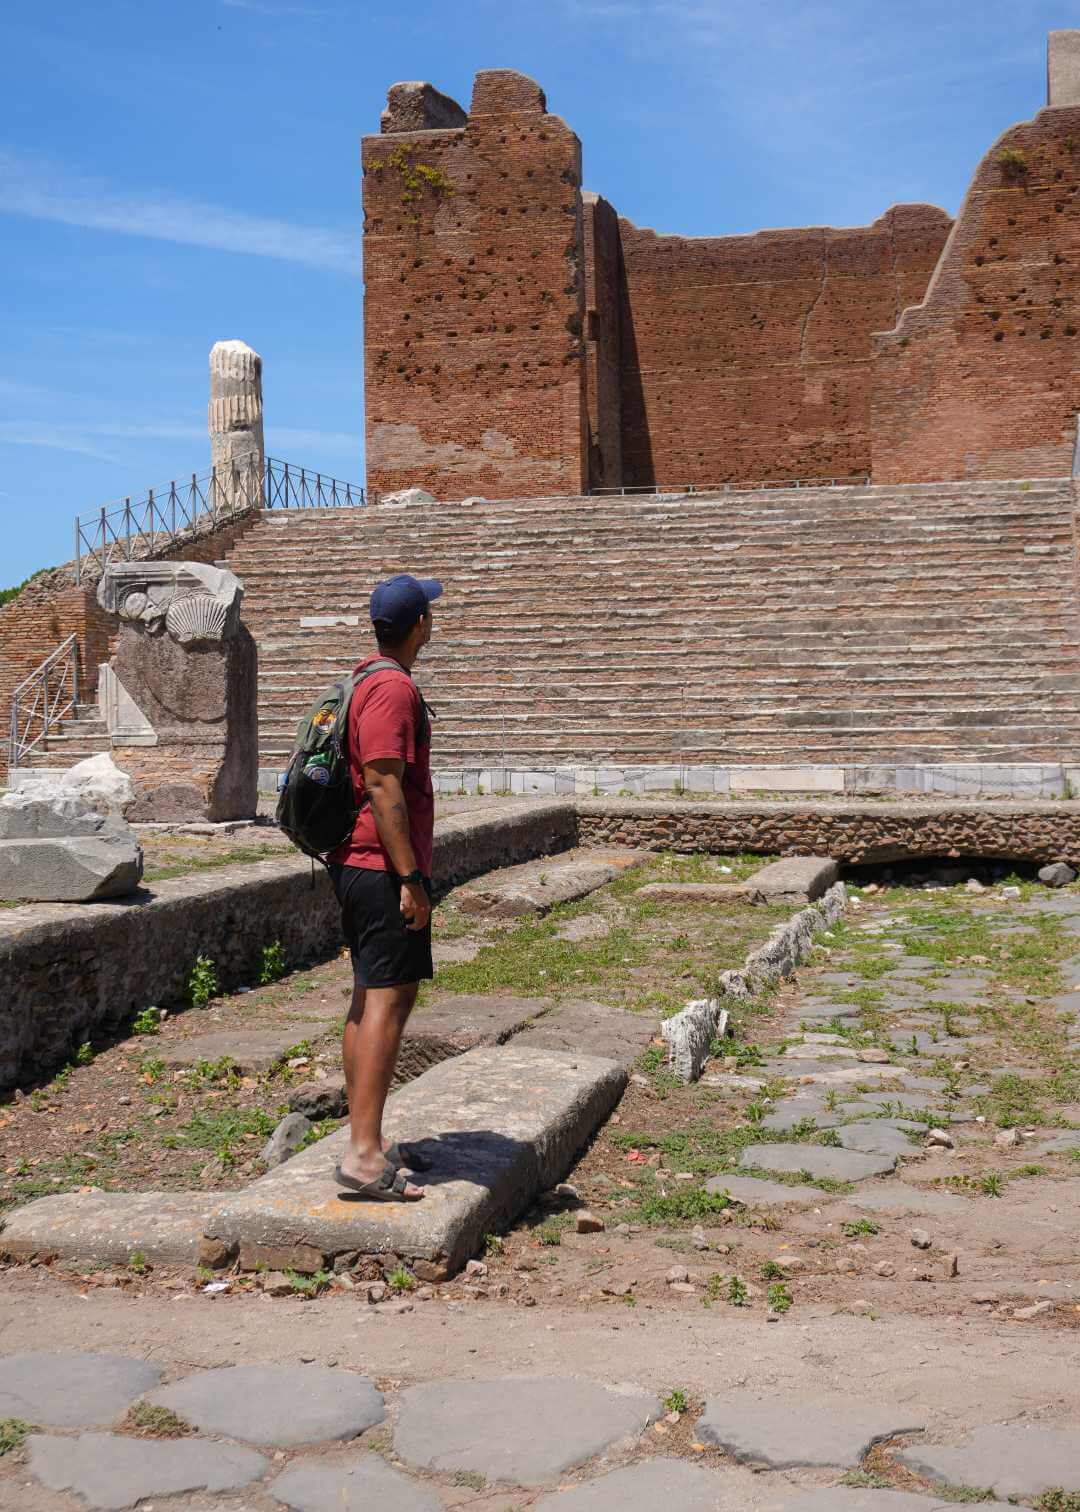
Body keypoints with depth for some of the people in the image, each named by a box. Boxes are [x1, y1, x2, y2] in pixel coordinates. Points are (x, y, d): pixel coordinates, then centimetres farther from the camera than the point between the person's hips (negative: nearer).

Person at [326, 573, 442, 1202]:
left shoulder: (370, 681, 18)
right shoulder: (393, 688, -14)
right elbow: (383, 786, -21)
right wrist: (411, 878, -21)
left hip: (359, 866, 11)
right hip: (385, 869, -11)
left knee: (373, 1001, 13)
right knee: (387, 1002, -12)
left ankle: (368, 1140, 20)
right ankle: (364, 1155, -14)